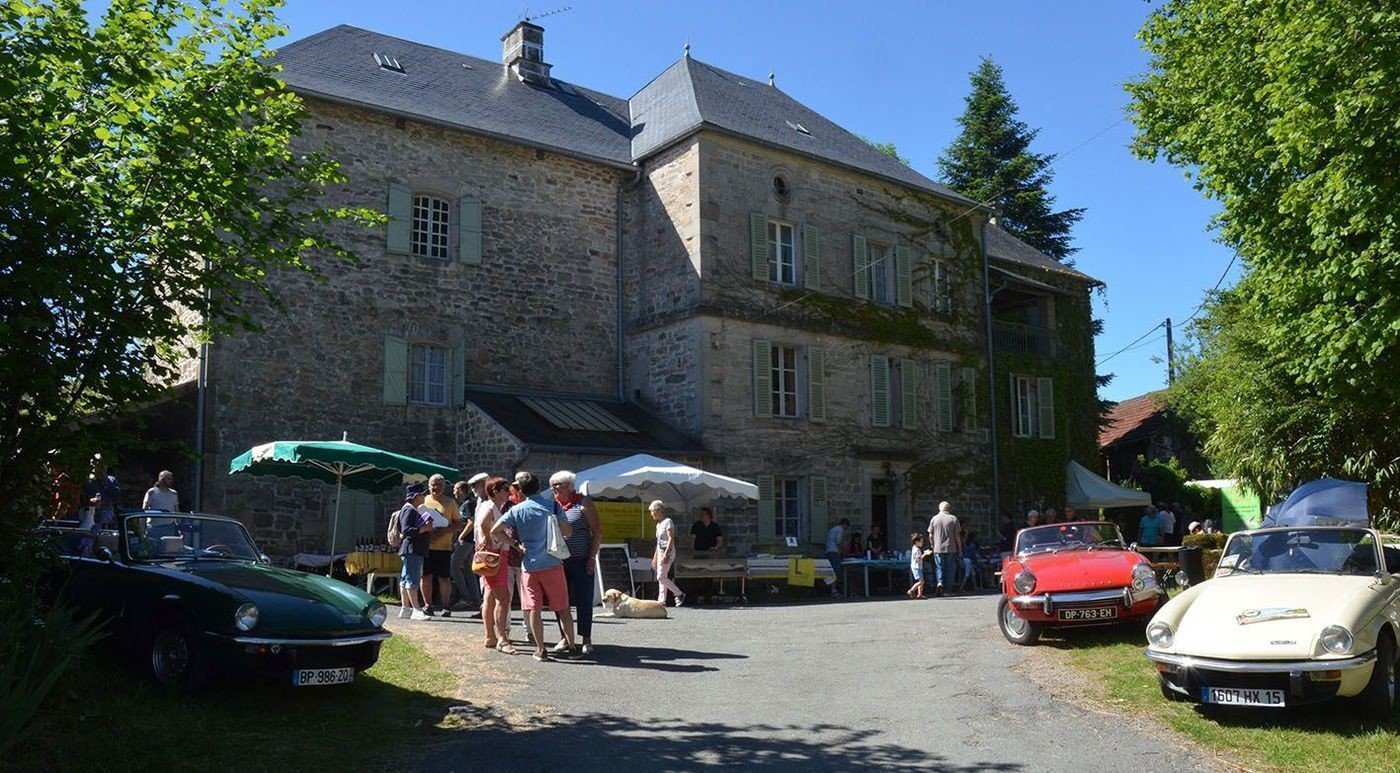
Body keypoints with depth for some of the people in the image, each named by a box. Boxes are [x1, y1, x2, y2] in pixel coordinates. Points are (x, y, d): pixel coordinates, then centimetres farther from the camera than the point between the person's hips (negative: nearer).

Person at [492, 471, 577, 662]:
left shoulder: (517, 510, -2)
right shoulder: (553, 505, -2)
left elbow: (495, 531, -4)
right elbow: (567, 532, 1)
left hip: (530, 566, 0)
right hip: (553, 564, 0)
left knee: (533, 609, 6)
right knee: (563, 608, 9)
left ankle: (541, 650, 7)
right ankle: (571, 646, 12)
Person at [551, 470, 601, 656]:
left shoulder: (583, 503, -3)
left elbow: (598, 531, -4)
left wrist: (592, 557, -10)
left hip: (581, 561, -5)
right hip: (559, 561, 5)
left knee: (584, 600, 0)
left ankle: (586, 639, 8)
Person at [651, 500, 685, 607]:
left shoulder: (667, 522, -11)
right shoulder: (659, 524, 17)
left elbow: (671, 539, -18)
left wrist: (666, 554, -25)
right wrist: (655, 557, 21)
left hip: (667, 552, -9)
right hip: (660, 552, 9)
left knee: (661, 577, -12)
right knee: (662, 578, 7)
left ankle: (679, 594, -3)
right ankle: (661, 601, 8)